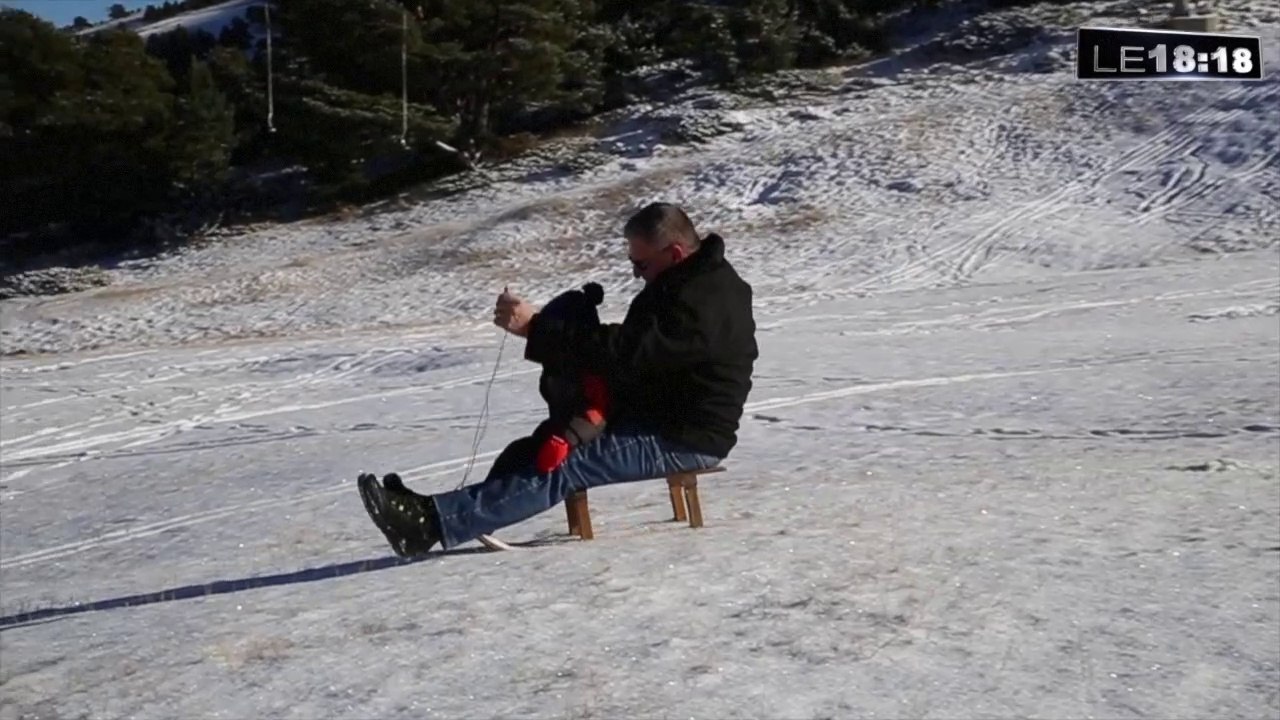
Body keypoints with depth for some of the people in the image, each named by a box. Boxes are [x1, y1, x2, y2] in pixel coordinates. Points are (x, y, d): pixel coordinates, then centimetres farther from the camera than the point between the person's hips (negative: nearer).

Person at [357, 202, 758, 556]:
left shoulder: (703, 302, -22)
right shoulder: (687, 286, 13)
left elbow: (625, 350, -29)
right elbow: (632, 344, 17)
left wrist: (535, 328, -29)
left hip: (683, 441, -10)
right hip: (654, 422, 10)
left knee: (561, 468, -24)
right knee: (530, 453, -3)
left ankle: (434, 522, -32)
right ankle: (436, 517, -13)